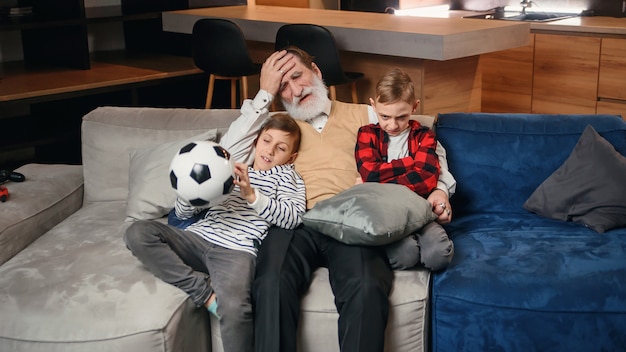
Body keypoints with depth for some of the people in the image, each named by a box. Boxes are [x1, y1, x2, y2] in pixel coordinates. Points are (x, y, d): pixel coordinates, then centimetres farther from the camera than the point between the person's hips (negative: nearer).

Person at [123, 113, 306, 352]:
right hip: (198, 236, 5)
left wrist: (252, 195, -12)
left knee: (234, 307, -35)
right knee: (137, 233, -20)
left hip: (237, 249, -4)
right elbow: (182, 214, 23)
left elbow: (293, 218, -3)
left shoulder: (286, 176, 19)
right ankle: (205, 292, -20)